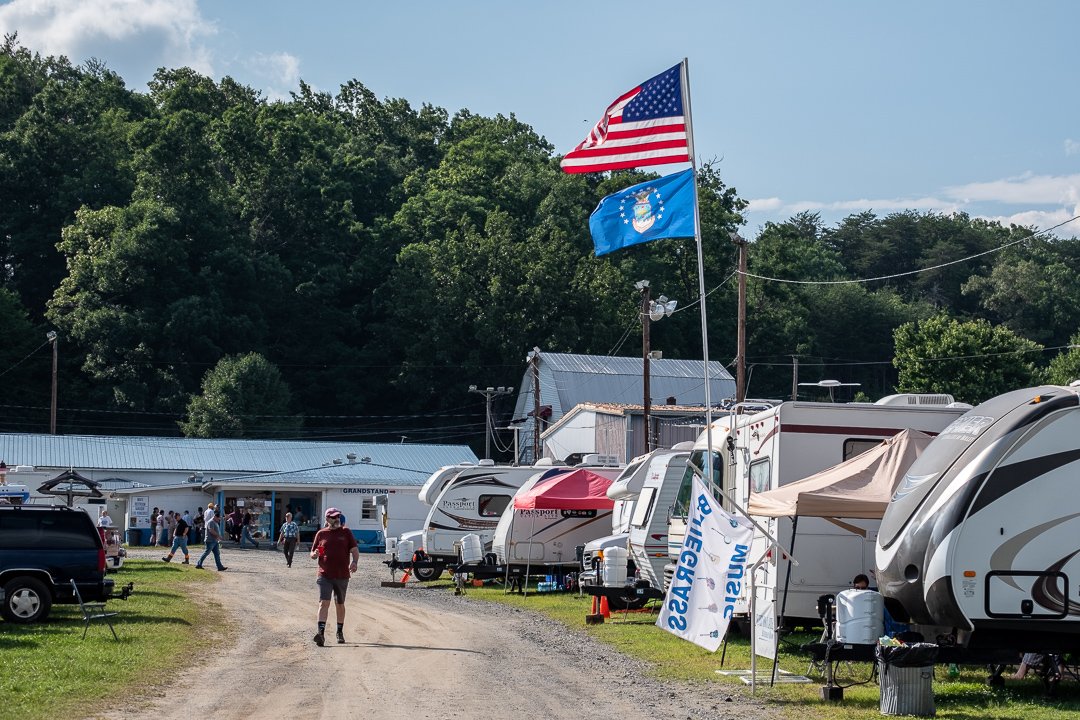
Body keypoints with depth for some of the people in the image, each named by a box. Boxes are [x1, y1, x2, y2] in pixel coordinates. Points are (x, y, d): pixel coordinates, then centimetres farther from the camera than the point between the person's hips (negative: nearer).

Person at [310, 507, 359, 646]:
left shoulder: (346, 532, 6)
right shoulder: (321, 534, 7)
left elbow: (355, 550, 2)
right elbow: (313, 554, 13)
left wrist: (354, 562, -18)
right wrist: (315, 554, -12)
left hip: (342, 576, 1)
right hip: (325, 576, -1)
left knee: (340, 604, 13)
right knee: (324, 603, -14)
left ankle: (340, 632, 27)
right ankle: (321, 632, -23)